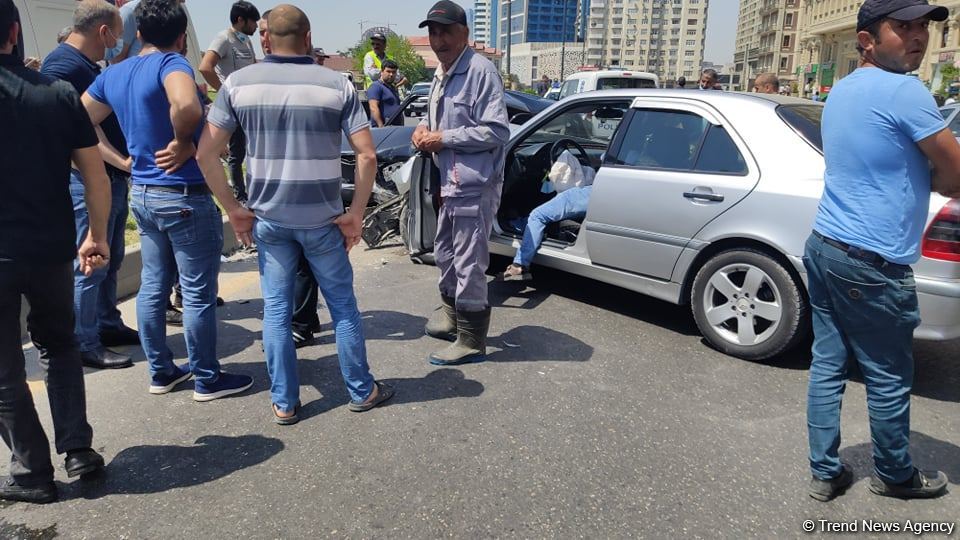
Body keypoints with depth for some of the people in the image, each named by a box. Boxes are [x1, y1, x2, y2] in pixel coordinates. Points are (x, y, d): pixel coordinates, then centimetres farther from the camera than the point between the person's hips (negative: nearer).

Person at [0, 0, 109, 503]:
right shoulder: (60, 93, -1)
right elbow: (96, 176, 1)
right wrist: (98, 236, 11)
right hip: (53, 251, 3)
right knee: (58, 345, 24)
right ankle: (78, 450, 21)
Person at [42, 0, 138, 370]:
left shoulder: (89, 66, 15)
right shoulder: (62, 66, -15)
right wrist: (123, 161, -29)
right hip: (87, 180, -10)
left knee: (110, 261, 17)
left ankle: (108, 326, 29)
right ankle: (84, 344, 6)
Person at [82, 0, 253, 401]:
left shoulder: (113, 74, 9)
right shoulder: (171, 63, -15)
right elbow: (186, 105, -37)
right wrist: (183, 143, -19)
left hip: (142, 194, 8)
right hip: (185, 197, -8)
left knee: (152, 286, 15)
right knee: (198, 294, 2)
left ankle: (161, 372, 27)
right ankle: (207, 380, 13)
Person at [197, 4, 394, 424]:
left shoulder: (238, 83, -1)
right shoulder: (337, 85, -4)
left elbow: (206, 152, -5)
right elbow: (367, 155, -11)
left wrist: (233, 208, 2)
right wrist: (355, 213, -4)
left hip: (268, 218, 1)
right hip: (322, 219, -1)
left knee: (276, 310, 12)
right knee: (342, 305, 13)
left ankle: (283, 403, 19)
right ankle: (362, 391, 25)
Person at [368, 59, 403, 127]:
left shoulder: (393, 88, 24)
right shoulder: (376, 87, -4)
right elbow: (373, 108, -16)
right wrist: (381, 126, -24)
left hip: (397, 127, 9)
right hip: (385, 127, -9)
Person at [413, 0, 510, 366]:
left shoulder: (480, 71, -15)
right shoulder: (441, 75, 15)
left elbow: (497, 131, -21)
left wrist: (443, 138, -18)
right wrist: (424, 128, 5)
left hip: (474, 185, -10)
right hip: (451, 183, 10)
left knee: (468, 264, -4)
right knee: (444, 254, 22)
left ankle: (471, 341, 8)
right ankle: (452, 313, 42)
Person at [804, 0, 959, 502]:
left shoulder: (841, 90, 13)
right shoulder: (903, 92, -14)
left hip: (823, 245, 9)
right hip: (871, 262, -9)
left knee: (827, 366, 13)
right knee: (889, 379, 10)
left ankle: (824, 472, 22)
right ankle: (894, 475, 29)